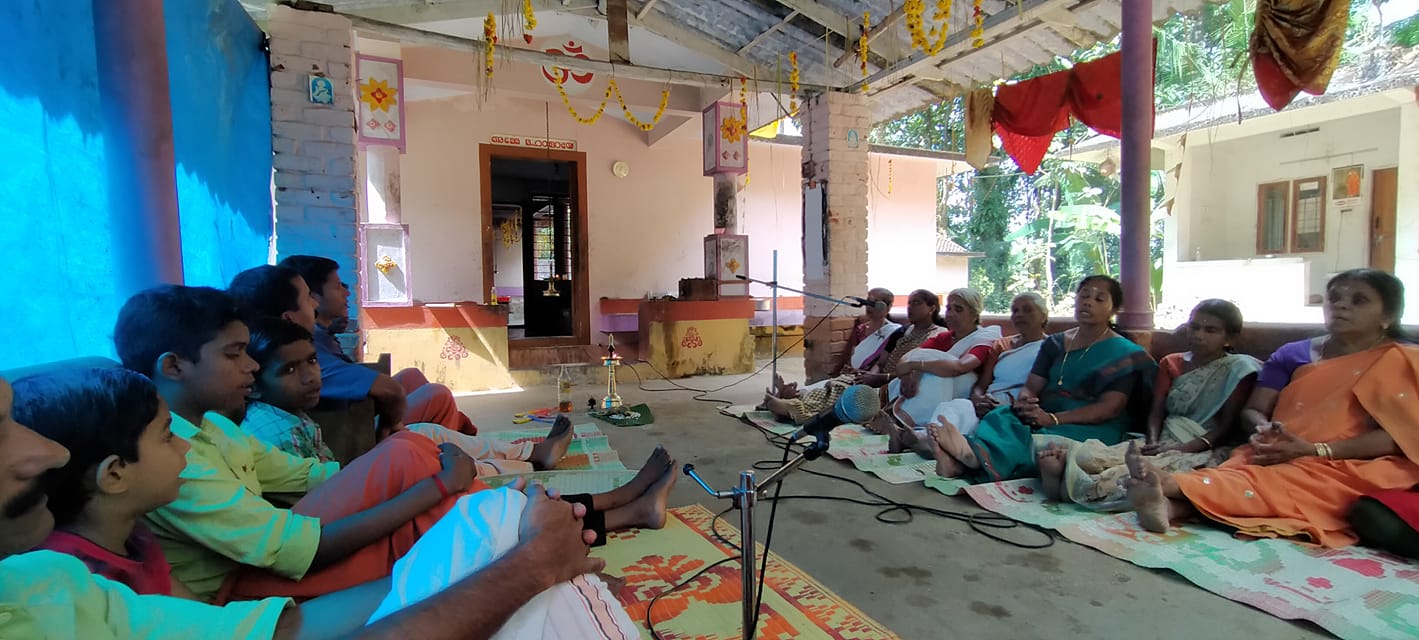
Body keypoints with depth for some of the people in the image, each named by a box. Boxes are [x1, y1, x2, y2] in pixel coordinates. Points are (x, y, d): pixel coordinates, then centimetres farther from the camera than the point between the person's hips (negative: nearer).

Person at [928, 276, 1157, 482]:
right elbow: (1031, 386, 13)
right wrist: (1024, 400, -14)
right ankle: (963, 457, -60)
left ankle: (970, 456, -66)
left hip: (1092, 427, -4)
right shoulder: (1055, 343, 21)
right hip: (1044, 416, 4)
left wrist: (1052, 419, -22)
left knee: (1039, 441, -38)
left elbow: (1110, 407, -8)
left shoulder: (1124, 353, 5)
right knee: (1000, 417, -30)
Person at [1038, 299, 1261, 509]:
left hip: (1205, 449, -5)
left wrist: (1186, 447, -17)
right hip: (1166, 444, 5)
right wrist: (1153, 442, -10)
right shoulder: (1171, 363, 20)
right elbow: (1157, 412, 11)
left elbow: (1229, 426, -3)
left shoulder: (1238, 369, 6)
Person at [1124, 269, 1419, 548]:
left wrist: (1315, 450, -19)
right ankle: (1168, 504, -64)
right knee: (1240, 474, -34)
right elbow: (1253, 410, 12)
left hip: (1348, 468, -3)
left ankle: (1172, 484, -63)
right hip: (1278, 457, 3)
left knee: (1277, 482, -37)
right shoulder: (1293, 354, 17)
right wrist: (1265, 431, -12)